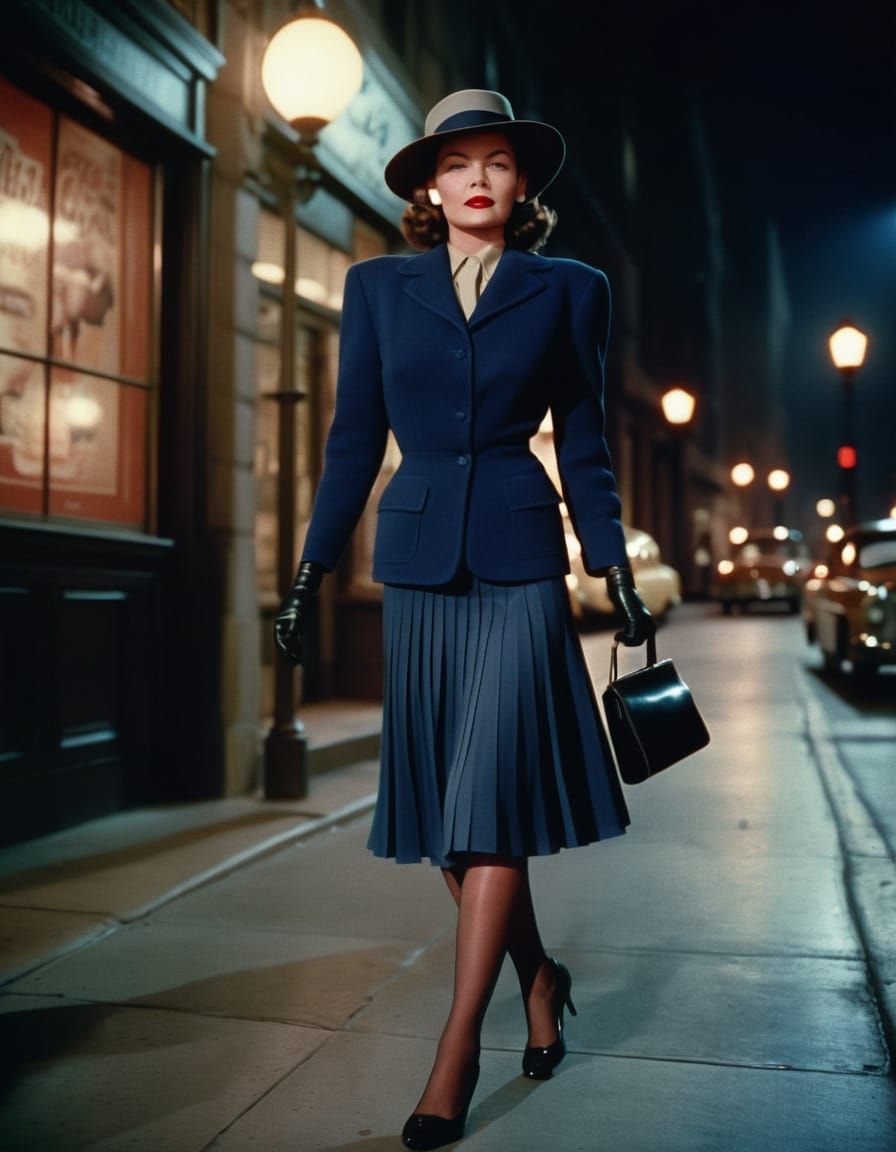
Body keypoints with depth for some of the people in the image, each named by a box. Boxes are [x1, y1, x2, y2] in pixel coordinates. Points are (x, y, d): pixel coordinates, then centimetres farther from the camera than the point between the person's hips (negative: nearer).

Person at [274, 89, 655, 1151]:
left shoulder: (568, 290, 6)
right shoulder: (378, 288, 9)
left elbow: (583, 446, 8)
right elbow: (354, 440, 9)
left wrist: (617, 574, 4)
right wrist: (311, 569, 6)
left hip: (520, 562, -2)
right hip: (417, 563, 3)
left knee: (488, 799, -8)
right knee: (444, 804, 7)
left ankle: (455, 1053, 3)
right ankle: (540, 980, 30)